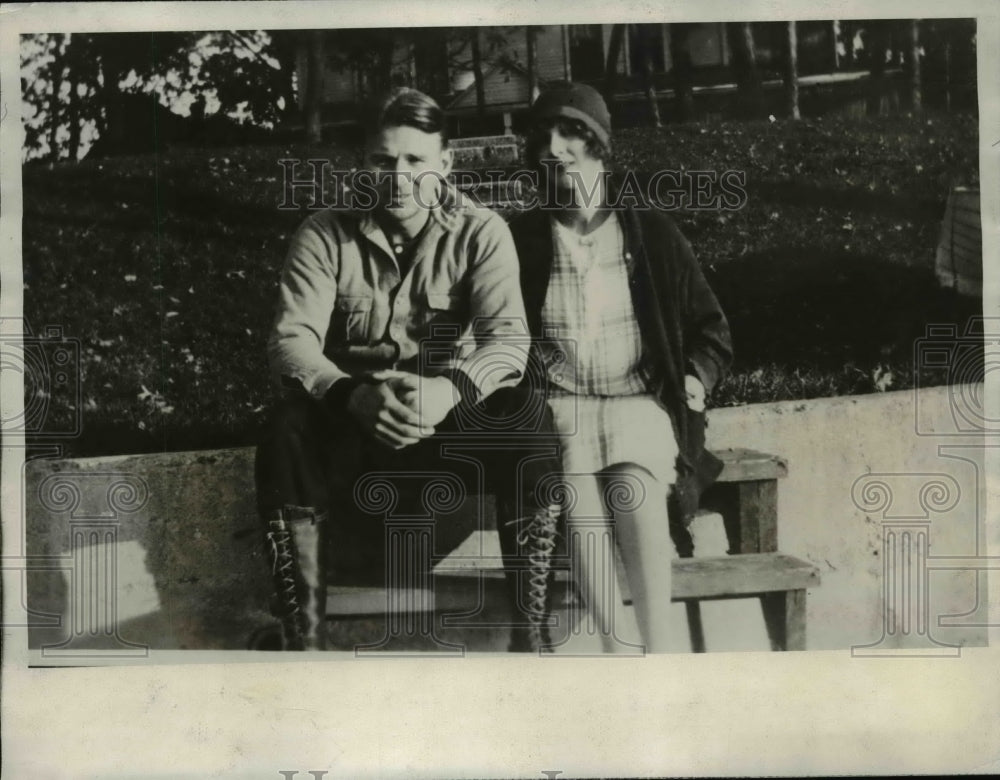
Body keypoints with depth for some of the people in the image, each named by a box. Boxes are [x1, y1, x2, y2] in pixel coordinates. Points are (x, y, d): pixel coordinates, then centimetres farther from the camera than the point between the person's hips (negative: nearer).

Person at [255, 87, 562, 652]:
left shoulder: (481, 233, -3)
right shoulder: (325, 235, -2)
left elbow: (507, 336, -16)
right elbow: (292, 340, -13)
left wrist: (450, 389, -39)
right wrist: (353, 395, -36)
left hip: (453, 412, 0)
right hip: (351, 417, 1)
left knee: (528, 419, -31)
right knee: (287, 432, -32)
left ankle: (530, 631, -21)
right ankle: (306, 640, -23)